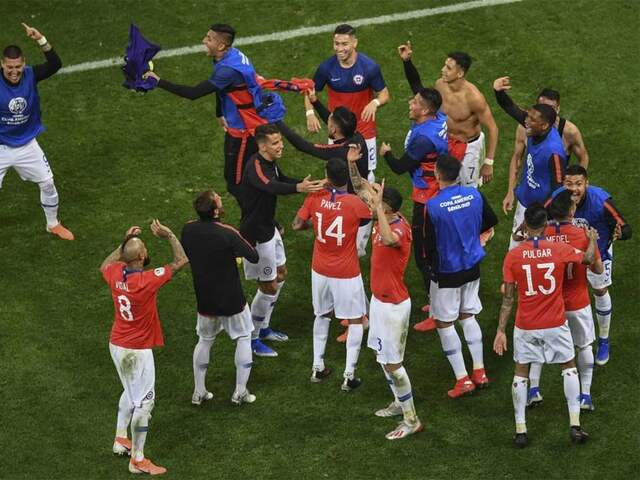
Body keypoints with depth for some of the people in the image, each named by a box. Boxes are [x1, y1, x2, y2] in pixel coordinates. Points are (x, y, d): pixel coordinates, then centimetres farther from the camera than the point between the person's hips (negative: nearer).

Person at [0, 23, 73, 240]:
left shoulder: (30, 75, -14)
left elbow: (55, 64, -28)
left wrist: (41, 40, -40)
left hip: (27, 145, 3)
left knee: (48, 183, 13)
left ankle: (53, 224, 37)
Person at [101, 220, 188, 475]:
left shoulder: (115, 274, -8)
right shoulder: (146, 281, -27)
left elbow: (104, 265, 19)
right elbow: (181, 261, -19)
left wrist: (124, 243, 14)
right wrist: (169, 235, -11)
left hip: (117, 345, 8)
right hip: (137, 351, -8)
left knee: (130, 393, 28)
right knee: (143, 402, 2)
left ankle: (120, 439, 39)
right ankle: (137, 460, 7)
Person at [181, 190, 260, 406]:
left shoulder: (188, 230, -10)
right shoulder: (227, 233, -24)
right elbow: (254, 257, -17)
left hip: (204, 299, 4)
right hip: (232, 299, -4)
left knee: (204, 340, 23)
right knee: (243, 338, 17)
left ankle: (199, 392, 26)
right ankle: (240, 392, 17)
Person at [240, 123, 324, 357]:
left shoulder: (271, 162, 0)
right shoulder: (255, 167, -29)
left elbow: (282, 180, 19)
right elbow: (270, 187, -49)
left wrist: (312, 184, 6)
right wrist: (298, 188, -66)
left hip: (268, 226, 10)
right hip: (256, 233, -10)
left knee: (280, 275, 22)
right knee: (269, 286, -1)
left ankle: (263, 328, 37)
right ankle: (251, 339, 14)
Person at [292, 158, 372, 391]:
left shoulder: (315, 197, -11)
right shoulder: (354, 203, -20)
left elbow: (297, 225, -6)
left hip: (320, 271, 4)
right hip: (347, 275, -4)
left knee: (322, 315, 24)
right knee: (356, 321, 10)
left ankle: (318, 367, 26)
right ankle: (349, 375, 6)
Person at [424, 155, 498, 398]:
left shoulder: (433, 206, -24)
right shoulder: (474, 194, -8)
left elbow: (429, 244, -17)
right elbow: (491, 221, 8)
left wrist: (430, 263, 5)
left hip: (446, 272, -5)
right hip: (472, 267, 5)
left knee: (444, 323, 8)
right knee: (468, 316, 22)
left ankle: (462, 379, 7)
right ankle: (479, 372, 24)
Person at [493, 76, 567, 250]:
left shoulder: (553, 152, -34)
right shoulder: (535, 132, -12)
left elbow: (558, 189, -28)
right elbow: (511, 109, -1)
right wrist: (498, 92, -21)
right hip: (524, 200, 8)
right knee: (515, 248, 23)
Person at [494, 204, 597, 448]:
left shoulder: (513, 255, -12)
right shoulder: (560, 250, -12)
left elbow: (508, 298, -9)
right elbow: (588, 258, 9)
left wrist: (501, 330, -2)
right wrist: (592, 239, 30)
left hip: (525, 327, 0)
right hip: (555, 325, 0)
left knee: (521, 371, 16)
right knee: (569, 367, 20)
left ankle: (520, 430, 14)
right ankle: (574, 425, 17)